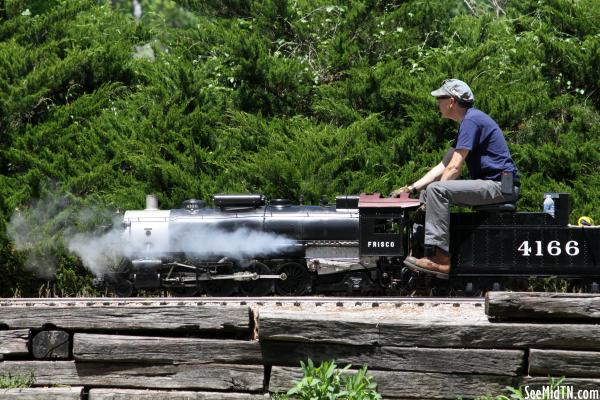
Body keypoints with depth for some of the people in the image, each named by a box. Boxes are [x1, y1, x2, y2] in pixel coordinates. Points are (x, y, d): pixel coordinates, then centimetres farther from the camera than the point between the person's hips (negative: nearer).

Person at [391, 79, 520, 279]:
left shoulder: (472, 120, -13)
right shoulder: (467, 122, 20)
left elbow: (454, 167, -17)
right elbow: (444, 165, 22)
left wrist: (433, 197, -8)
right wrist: (412, 188, 16)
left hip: (500, 186, -11)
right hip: (489, 185, 11)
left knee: (436, 190, -24)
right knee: (427, 193, 13)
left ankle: (439, 257, -29)